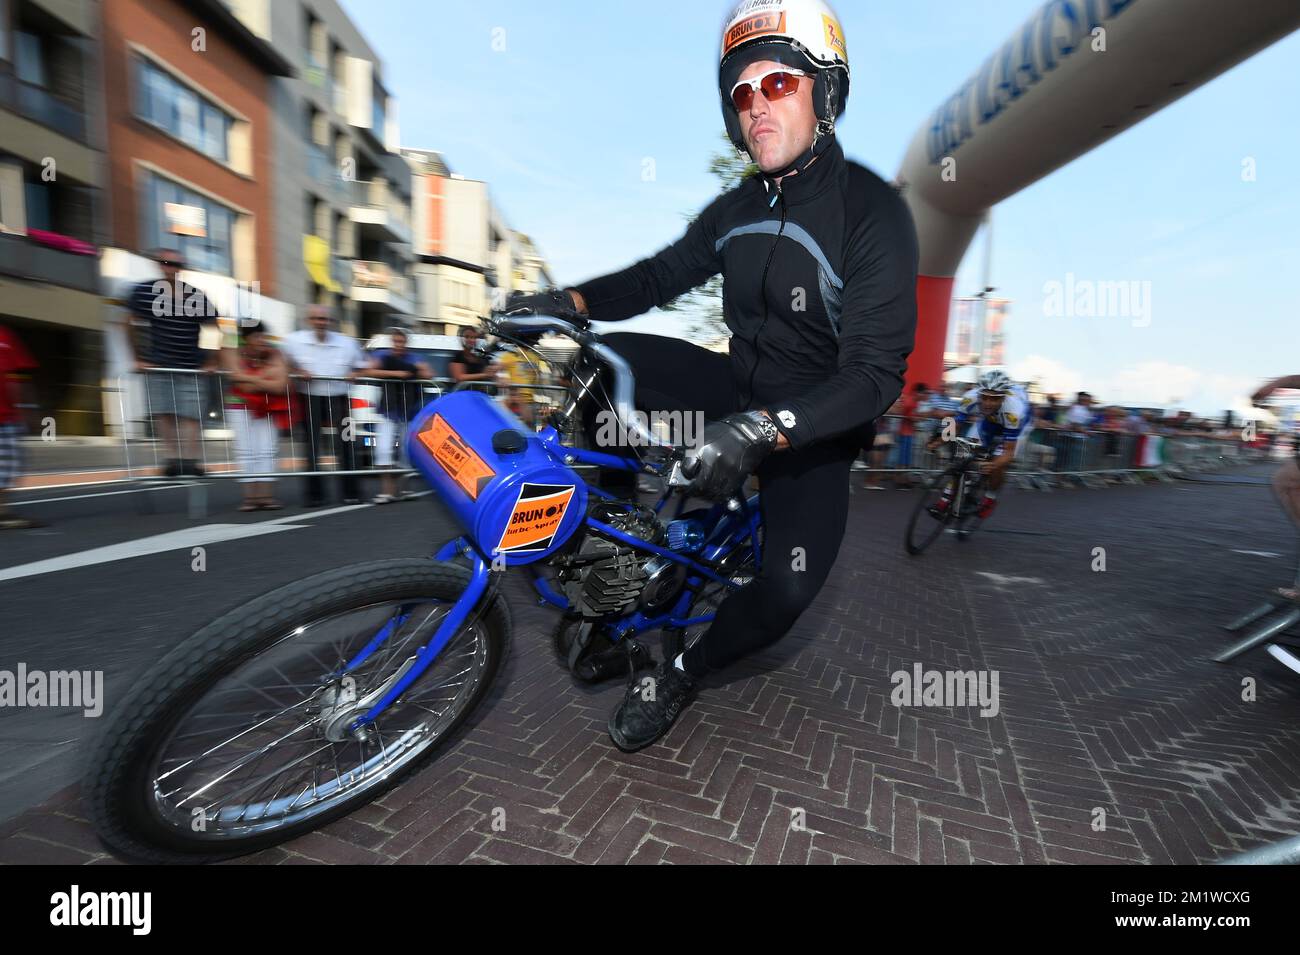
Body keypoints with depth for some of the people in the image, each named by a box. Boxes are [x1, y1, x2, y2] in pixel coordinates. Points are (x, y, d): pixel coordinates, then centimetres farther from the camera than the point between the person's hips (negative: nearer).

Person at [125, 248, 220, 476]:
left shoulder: (197, 297, -6)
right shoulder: (142, 291, -1)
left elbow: (212, 329, 2)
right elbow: (133, 326, 9)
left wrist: (211, 363, -1)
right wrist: (139, 359, 5)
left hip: (191, 366, -1)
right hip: (157, 364, 1)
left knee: (190, 414, -6)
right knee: (163, 413, -5)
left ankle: (190, 459, -5)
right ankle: (173, 456, -3)